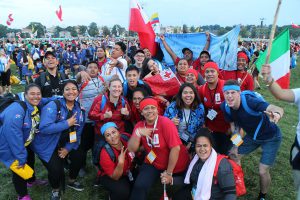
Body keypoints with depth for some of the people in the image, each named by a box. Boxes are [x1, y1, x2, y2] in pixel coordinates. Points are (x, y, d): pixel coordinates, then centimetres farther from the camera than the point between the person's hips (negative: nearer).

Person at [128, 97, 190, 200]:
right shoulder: (140, 125, -4)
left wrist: (169, 173, -15)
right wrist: (138, 133, -27)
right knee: (139, 186, -17)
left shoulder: (165, 123, -21)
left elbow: (175, 148, -22)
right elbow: (131, 149, -9)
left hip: (174, 165, -3)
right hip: (154, 164, 3)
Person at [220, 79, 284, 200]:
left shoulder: (249, 101, -36)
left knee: (263, 171, -7)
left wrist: (277, 114, -69)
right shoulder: (225, 107, -17)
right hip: (252, 136, 6)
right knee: (233, 154, 10)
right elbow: (234, 124, -2)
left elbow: (279, 109, -46)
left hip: (271, 137, -6)